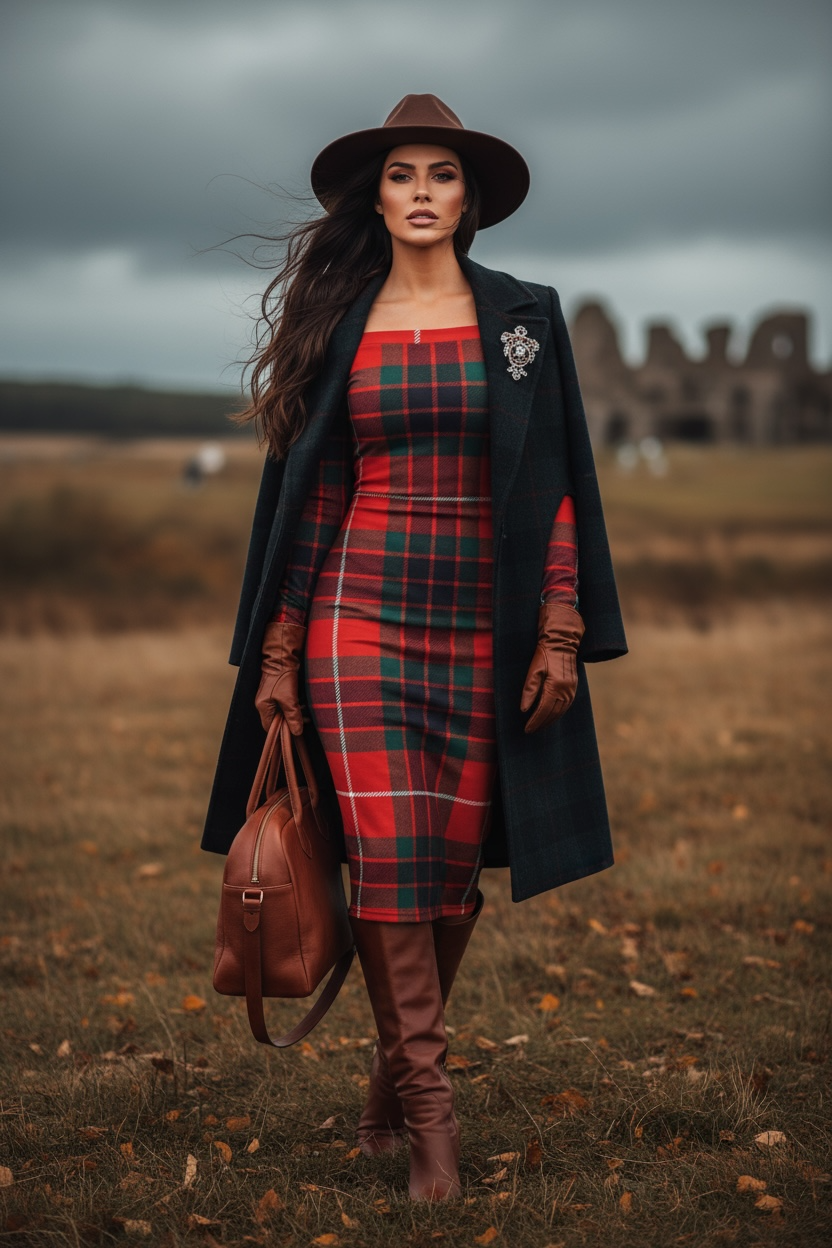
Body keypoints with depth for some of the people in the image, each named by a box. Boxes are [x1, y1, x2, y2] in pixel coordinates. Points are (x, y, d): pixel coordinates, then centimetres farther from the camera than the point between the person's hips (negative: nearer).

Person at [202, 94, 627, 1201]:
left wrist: (562, 631, -6)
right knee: (389, 857, -8)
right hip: (359, 611, 0)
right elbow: (312, 490, 7)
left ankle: (397, 1066, 23)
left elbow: (555, 482, 3)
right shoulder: (339, 324, 7)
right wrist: (277, 651, 3)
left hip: (483, 622, 1)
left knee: (456, 862, 3)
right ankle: (430, 1106, 1)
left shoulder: (523, 316, 5)